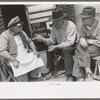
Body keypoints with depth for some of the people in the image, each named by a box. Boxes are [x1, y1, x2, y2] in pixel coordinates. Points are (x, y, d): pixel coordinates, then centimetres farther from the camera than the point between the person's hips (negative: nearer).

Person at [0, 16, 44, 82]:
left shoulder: (21, 33, 12)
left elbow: (29, 41, 22)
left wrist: (34, 50, 4)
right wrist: (12, 60, -24)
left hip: (27, 55, 7)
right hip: (15, 58, -7)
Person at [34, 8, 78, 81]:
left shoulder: (71, 26, -22)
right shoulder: (55, 26, -2)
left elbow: (70, 42, -28)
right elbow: (52, 40, 0)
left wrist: (57, 46, -35)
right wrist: (43, 39, -19)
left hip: (72, 47, -7)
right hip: (60, 47, 7)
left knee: (66, 50, -37)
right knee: (49, 49, -14)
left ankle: (69, 75, -33)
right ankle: (52, 70, 5)